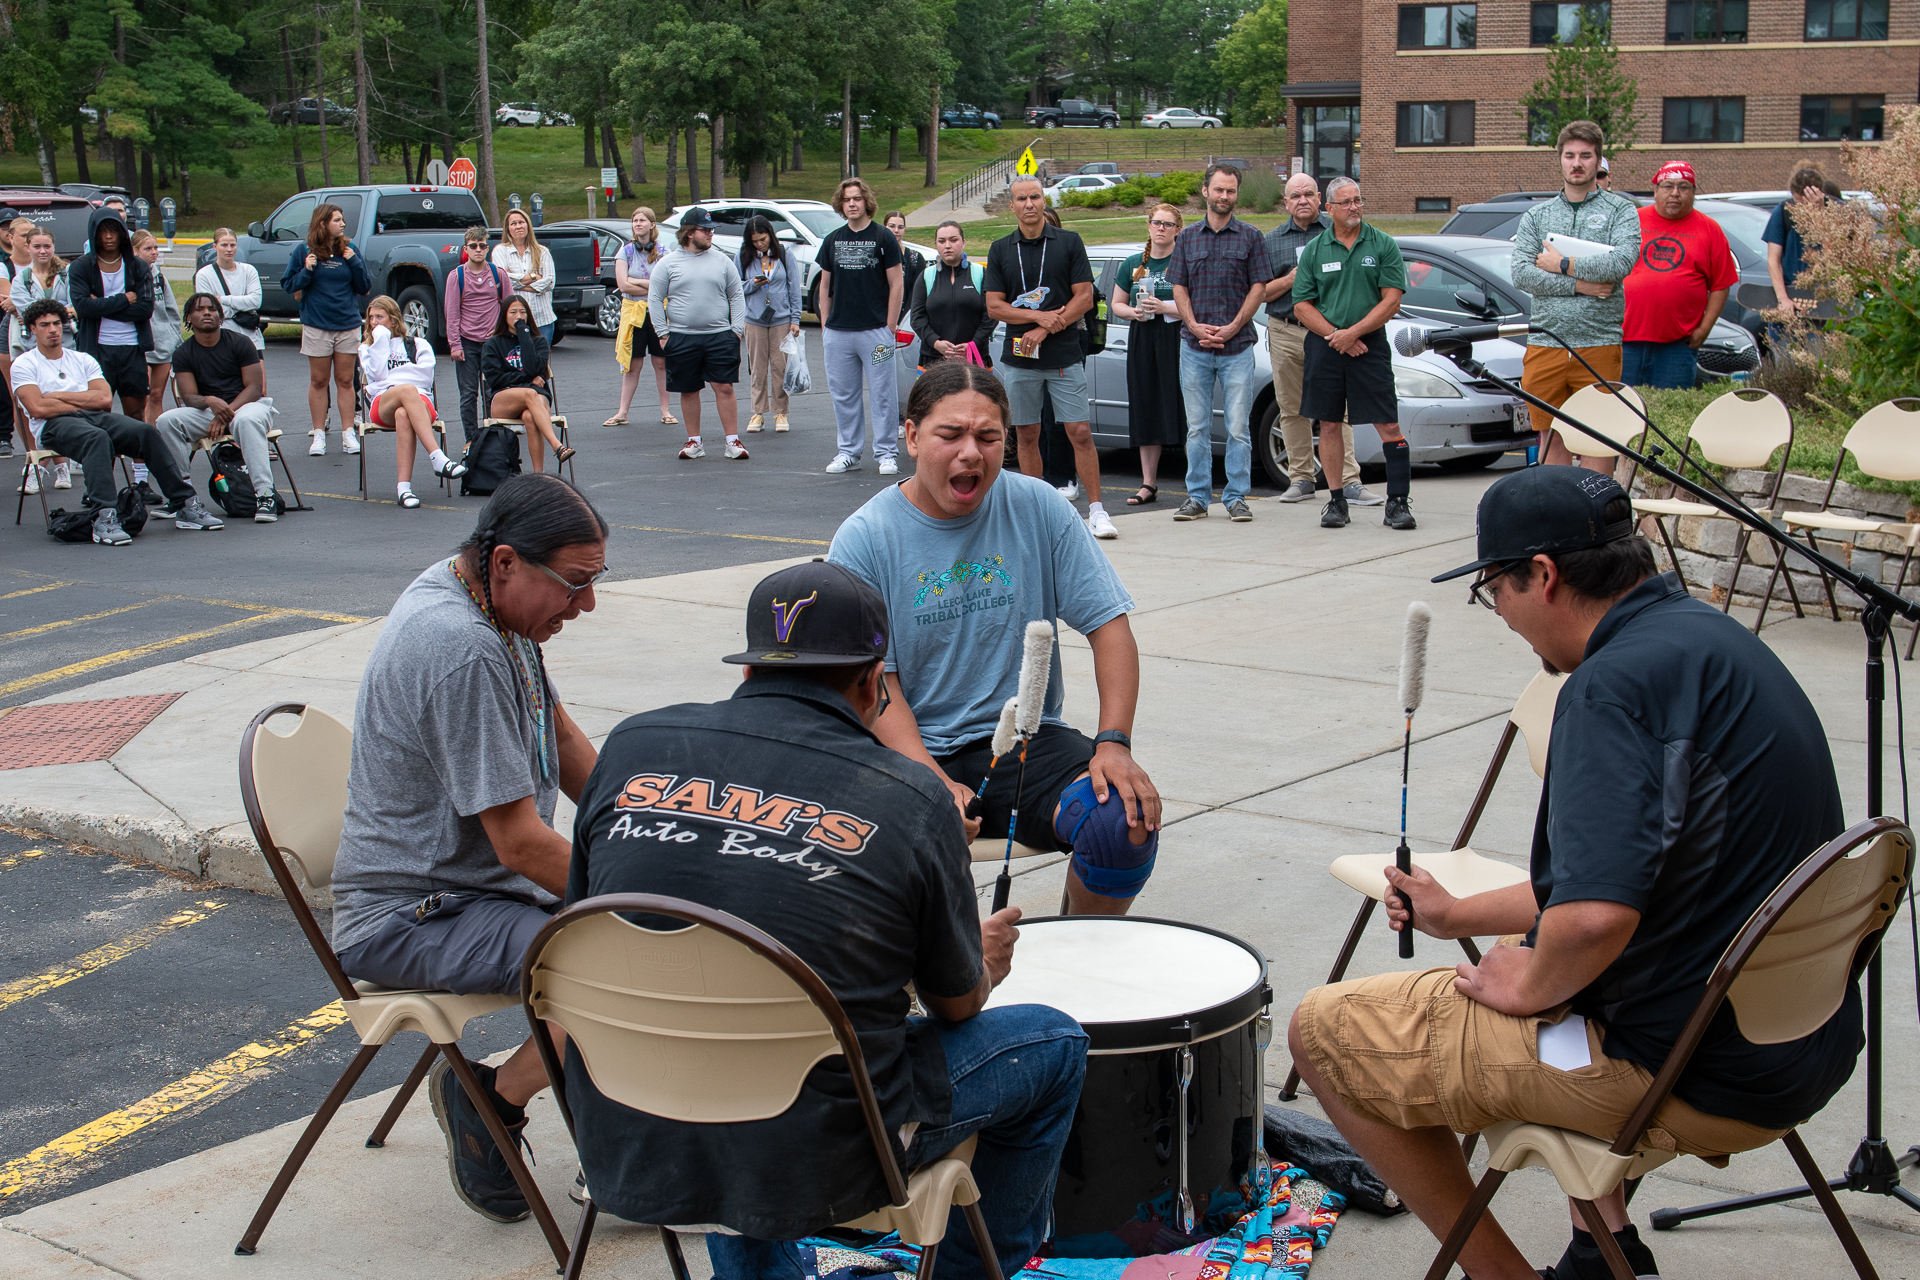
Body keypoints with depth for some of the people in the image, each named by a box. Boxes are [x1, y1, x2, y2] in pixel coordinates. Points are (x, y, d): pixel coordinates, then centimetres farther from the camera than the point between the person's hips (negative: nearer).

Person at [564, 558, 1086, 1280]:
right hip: (808, 1174, -4)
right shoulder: (911, 801, -10)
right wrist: (985, 961, 27)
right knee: (1052, 1043, 17)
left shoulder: (634, 747, -2)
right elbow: (957, 1004, 3)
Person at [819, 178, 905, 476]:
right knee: (843, 395, 8)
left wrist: (890, 326, -7)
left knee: (882, 394, -2)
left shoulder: (883, 238, -1)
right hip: (837, 332, 4)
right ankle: (847, 452, 17)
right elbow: (825, 286, 15)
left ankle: (886, 453, 5)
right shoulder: (832, 240, 11)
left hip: (875, 330, -4)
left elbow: (897, 284, -1)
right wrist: (824, 325, 8)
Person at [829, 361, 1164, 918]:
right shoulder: (864, 538, -4)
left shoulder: (1037, 508, 1)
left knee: (1128, 822, -27)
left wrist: (1114, 743, -14)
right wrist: (933, 781, -23)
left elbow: (1109, 626, 2)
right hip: (911, 749, -1)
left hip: (1028, 742, 2)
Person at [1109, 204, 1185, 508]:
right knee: (1147, 414, 6)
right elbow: (1116, 304, 19)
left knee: (1183, 411, -10)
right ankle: (1148, 483, 12)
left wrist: (1164, 308, -19)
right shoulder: (1133, 265, 14)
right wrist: (1133, 312, -2)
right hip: (1142, 345, 5)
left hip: (1178, 343, -5)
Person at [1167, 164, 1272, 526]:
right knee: (1197, 427, 5)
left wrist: (1231, 328, -10)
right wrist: (1195, 325, -8)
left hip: (1237, 346, -2)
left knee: (1238, 427, -2)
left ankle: (1236, 496, 5)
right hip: (1194, 347, 2)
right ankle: (1197, 497, 11)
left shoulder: (1250, 237, 4)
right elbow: (1179, 288, 9)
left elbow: (1258, 287, 0)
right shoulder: (1187, 238, 11)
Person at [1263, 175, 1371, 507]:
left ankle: (1348, 481, -10)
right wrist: (1292, 278, -6)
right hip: (1285, 333, 3)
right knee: (1293, 410, 5)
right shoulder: (1272, 240, 13)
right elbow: (1262, 293, 10)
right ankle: (1300, 480, 13)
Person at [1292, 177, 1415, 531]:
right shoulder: (1314, 250, 8)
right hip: (1324, 346, 2)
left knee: (1389, 425, -6)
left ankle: (1398, 502, -4)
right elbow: (1302, 305, 5)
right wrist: (1335, 335, -8)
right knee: (1329, 424, 4)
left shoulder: (1383, 245, 3)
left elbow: (1391, 300, -4)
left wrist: (1352, 332, -12)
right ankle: (1336, 501, 14)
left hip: (1370, 345, -2)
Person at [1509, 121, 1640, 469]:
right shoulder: (1536, 215, 13)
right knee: (1551, 435, 8)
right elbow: (1521, 273, -2)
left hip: (1599, 344, -2)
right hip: (1545, 344, 3)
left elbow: (1621, 262, -13)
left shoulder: (1621, 210, 5)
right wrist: (1578, 285, -11)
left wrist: (1562, 264, -8)